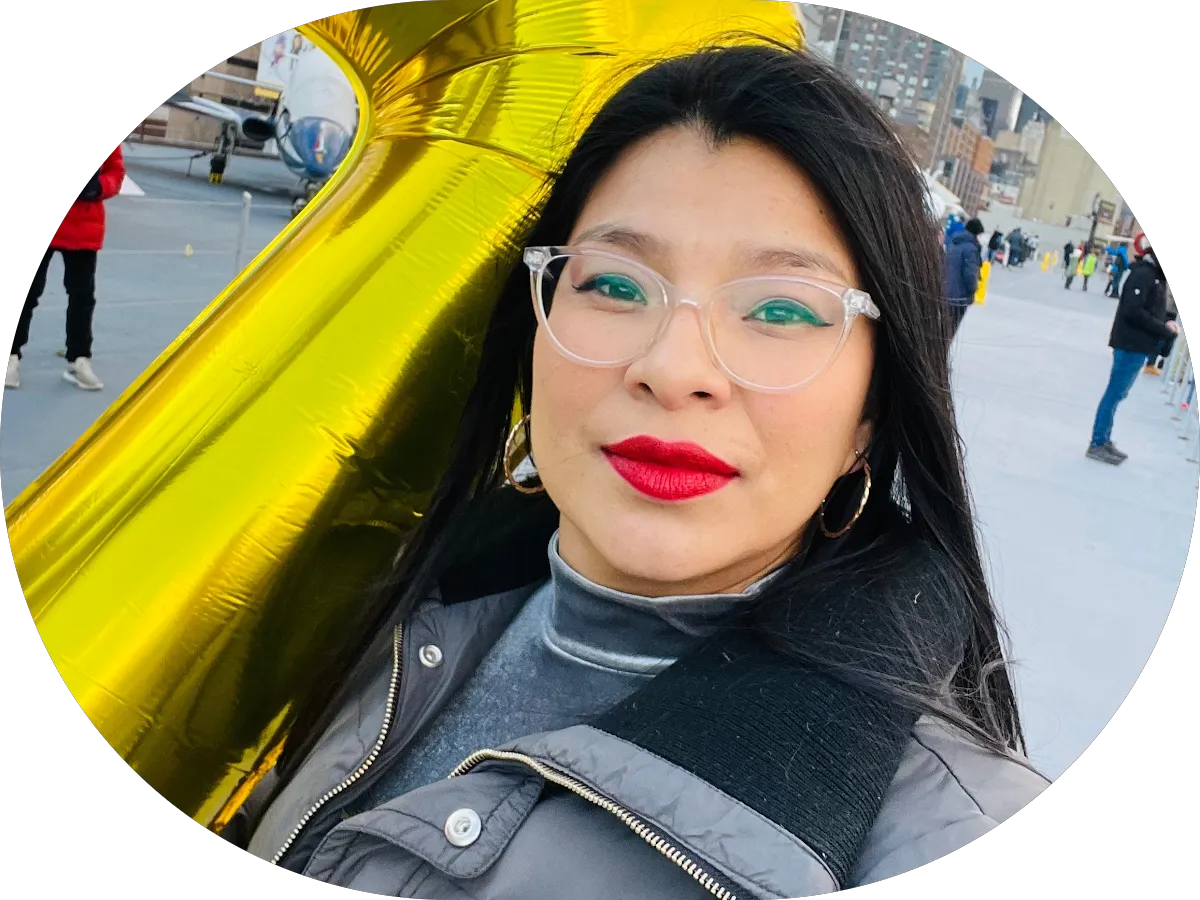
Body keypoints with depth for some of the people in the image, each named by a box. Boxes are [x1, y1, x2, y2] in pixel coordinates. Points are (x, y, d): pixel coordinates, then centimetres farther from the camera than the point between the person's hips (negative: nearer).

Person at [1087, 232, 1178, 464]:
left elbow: (1153, 310, 15)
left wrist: (1167, 323, -4)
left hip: (1139, 345, 9)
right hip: (1131, 345, -9)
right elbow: (1133, 311, -24)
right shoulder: (1142, 274, -16)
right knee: (1115, 394, -5)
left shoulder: (1155, 274, 14)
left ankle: (1104, 440, 22)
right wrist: (1164, 329, -18)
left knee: (1117, 394, 14)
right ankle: (1097, 444, 1)